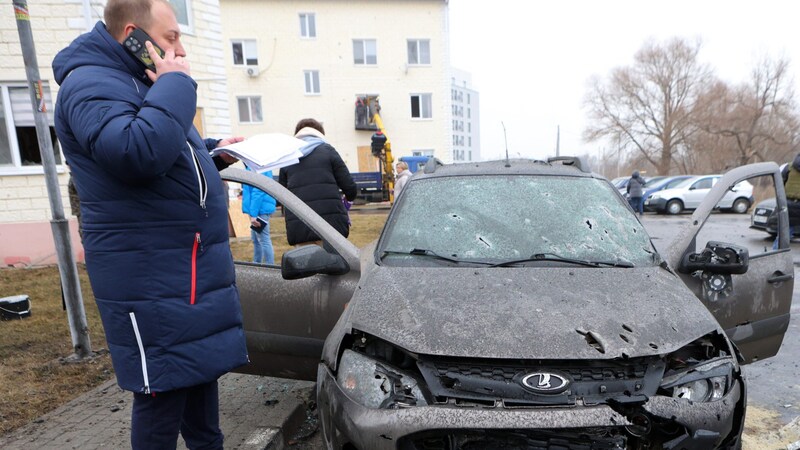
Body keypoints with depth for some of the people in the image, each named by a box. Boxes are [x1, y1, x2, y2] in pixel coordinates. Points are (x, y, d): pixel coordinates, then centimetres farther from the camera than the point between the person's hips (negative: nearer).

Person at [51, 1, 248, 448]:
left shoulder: (141, 82, 20)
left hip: (195, 267, 10)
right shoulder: (91, 85, -12)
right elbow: (138, 154, -31)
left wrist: (215, 152, 15)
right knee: (162, 391, 0)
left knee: (202, 370, 19)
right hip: (152, 275, -10)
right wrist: (176, 83, -18)